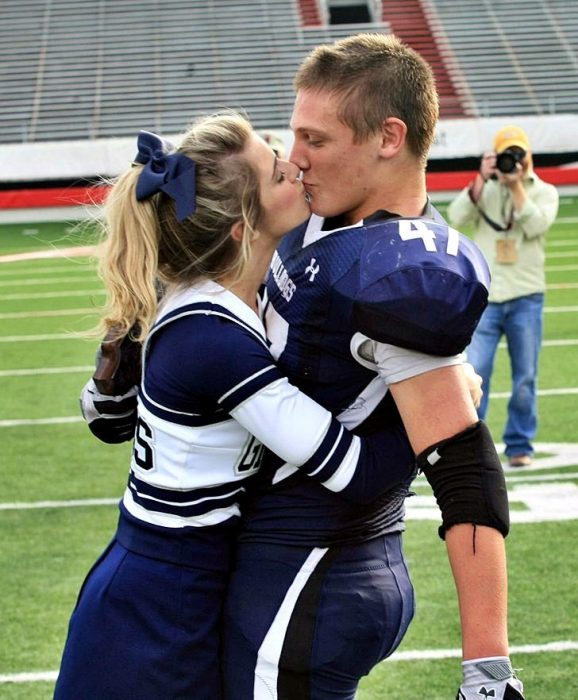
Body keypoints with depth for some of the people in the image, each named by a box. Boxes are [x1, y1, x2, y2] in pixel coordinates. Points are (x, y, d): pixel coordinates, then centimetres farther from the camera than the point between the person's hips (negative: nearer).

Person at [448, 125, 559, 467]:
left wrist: (516, 184, -13)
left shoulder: (545, 192, 8)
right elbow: (458, 217, -8)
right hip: (484, 297, 0)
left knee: (525, 379, 4)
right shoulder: (485, 190, 10)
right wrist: (482, 179, -14)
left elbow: (535, 225, -12)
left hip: (526, 299, 0)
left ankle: (519, 446, 15)